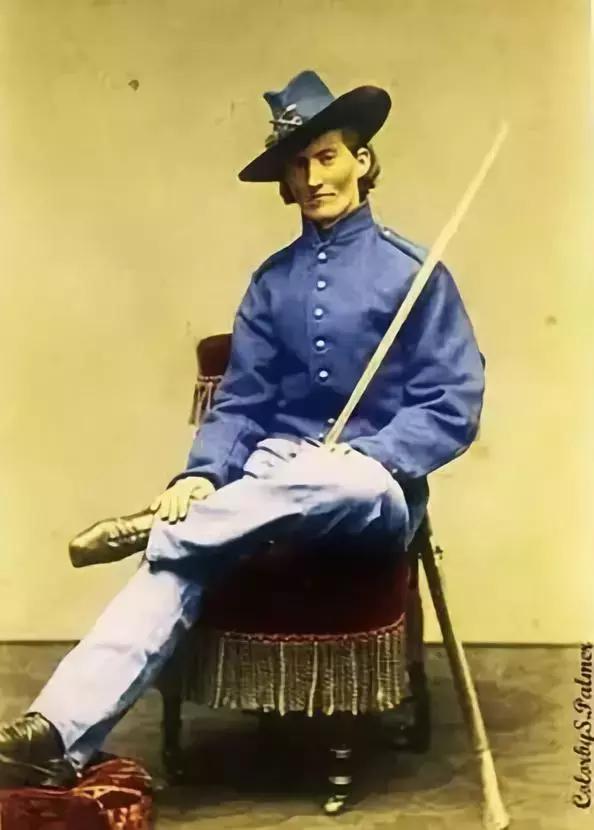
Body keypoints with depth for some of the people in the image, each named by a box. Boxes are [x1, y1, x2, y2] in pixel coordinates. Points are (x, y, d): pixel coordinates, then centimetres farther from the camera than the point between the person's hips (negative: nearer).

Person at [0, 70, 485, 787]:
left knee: (329, 480, -40)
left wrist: (361, 460, -18)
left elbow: (453, 406, -4)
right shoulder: (272, 281, 13)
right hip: (272, 471, 3)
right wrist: (202, 475, -11)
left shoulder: (413, 271, 1)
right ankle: (59, 734, -38)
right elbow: (240, 403, 9)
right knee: (178, 559, -27)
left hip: (372, 488, -3)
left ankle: (153, 526, -20)